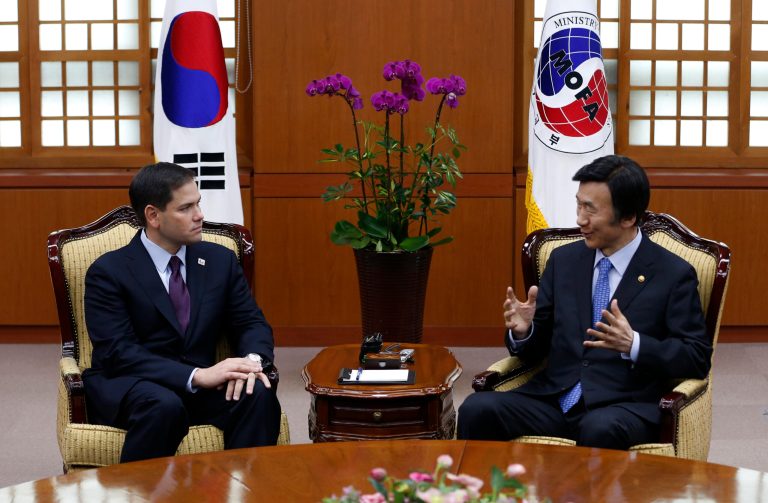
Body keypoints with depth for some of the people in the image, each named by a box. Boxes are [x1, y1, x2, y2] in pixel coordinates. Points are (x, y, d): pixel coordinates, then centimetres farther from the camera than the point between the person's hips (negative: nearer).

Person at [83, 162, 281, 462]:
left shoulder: (220, 260, 9)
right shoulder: (109, 271, -6)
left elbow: (252, 324, 10)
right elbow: (118, 351, -15)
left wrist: (253, 360, -16)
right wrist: (196, 376, -27)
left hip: (200, 385, 4)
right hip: (125, 389, -4)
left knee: (258, 395, -26)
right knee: (164, 406, -37)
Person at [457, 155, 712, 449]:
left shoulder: (673, 275, 1)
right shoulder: (563, 260, 14)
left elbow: (698, 358, -3)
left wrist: (633, 345, -19)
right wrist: (523, 330, -8)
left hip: (622, 408, -3)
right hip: (554, 400, 4)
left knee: (601, 429, -39)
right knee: (476, 409, -25)